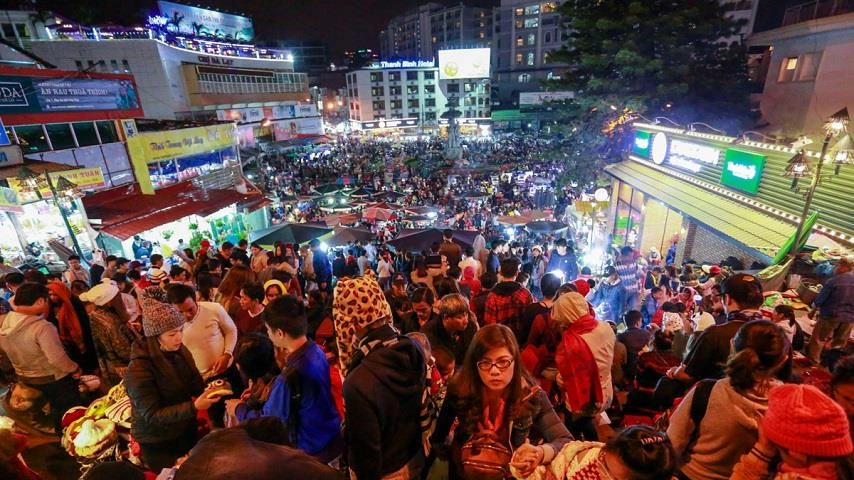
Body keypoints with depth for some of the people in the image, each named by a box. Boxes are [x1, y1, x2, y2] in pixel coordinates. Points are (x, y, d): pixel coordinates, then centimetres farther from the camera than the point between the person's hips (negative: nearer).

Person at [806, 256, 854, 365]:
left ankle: (812, 359, 17)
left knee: (819, 338, 10)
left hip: (831, 315, -5)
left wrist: (813, 311, 4)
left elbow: (820, 299, -11)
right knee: (840, 340, 18)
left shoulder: (833, 281, -16)